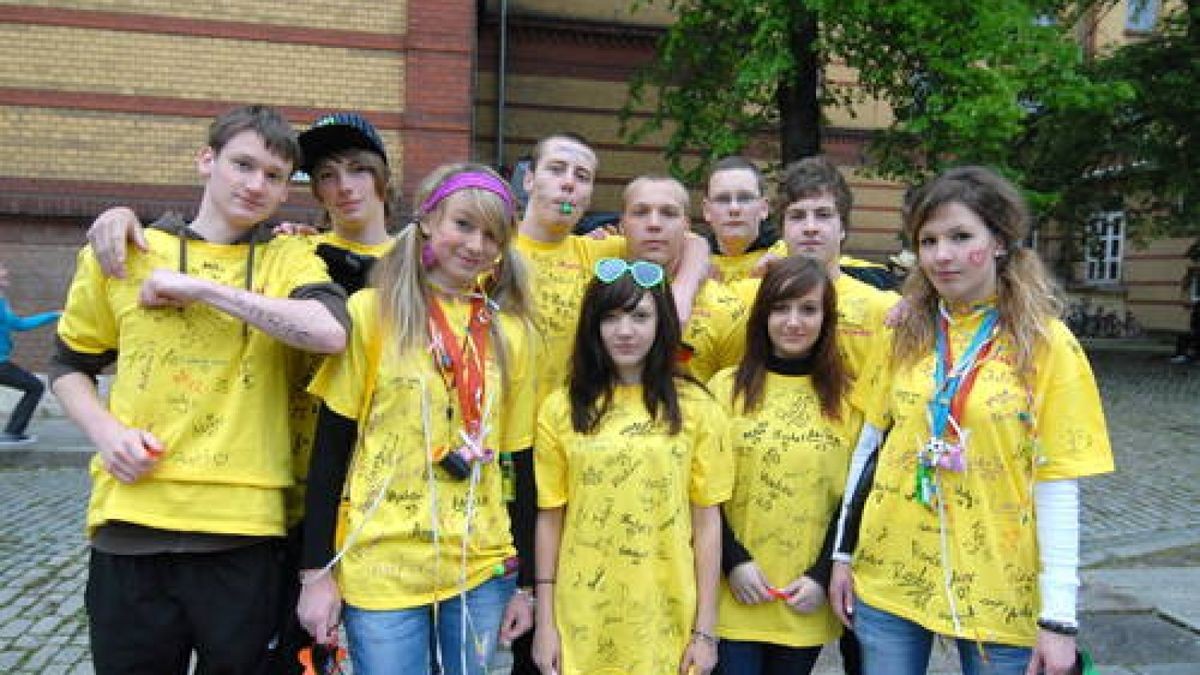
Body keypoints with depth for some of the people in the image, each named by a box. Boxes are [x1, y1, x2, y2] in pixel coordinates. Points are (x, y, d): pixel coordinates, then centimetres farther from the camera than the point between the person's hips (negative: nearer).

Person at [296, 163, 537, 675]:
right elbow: (331, 448, -3)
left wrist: (524, 584, 7)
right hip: (381, 568, -3)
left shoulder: (510, 330, 5)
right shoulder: (372, 312, -4)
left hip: (480, 568, 3)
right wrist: (316, 572, -5)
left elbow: (518, 461, 7)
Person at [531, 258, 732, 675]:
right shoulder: (561, 409, -2)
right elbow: (549, 519, 2)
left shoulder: (696, 407, -2)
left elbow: (706, 521, -1)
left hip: (667, 622, 0)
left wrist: (705, 628, -2)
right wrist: (545, 623, 1)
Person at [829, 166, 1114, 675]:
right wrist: (842, 555, 8)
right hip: (889, 579, 3)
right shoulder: (905, 335, 2)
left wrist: (1059, 617, -10)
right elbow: (867, 446, 7)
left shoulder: (1047, 343, -7)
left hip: (1000, 592, -2)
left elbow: (1057, 487, -8)